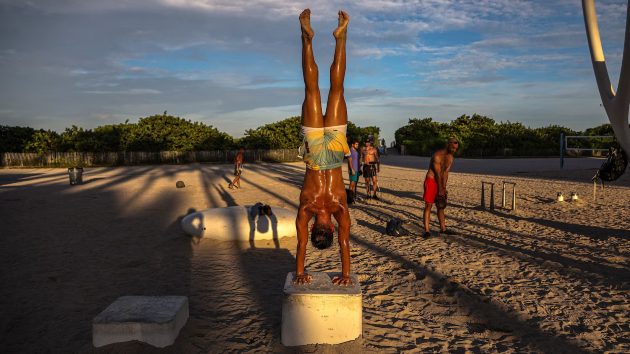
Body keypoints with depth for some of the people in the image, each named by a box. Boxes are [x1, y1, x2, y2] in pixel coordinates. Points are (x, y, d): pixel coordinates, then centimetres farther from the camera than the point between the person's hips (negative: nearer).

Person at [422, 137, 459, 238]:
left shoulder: (451, 157, 4)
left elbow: (445, 173, 0)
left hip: (440, 181, 8)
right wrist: (440, 190, -13)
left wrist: (443, 187, -9)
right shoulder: (437, 155, -20)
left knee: (441, 205, 12)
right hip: (431, 180, -7)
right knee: (428, 205, -8)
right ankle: (426, 230, -8)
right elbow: (438, 174, -17)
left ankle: (443, 228, 20)